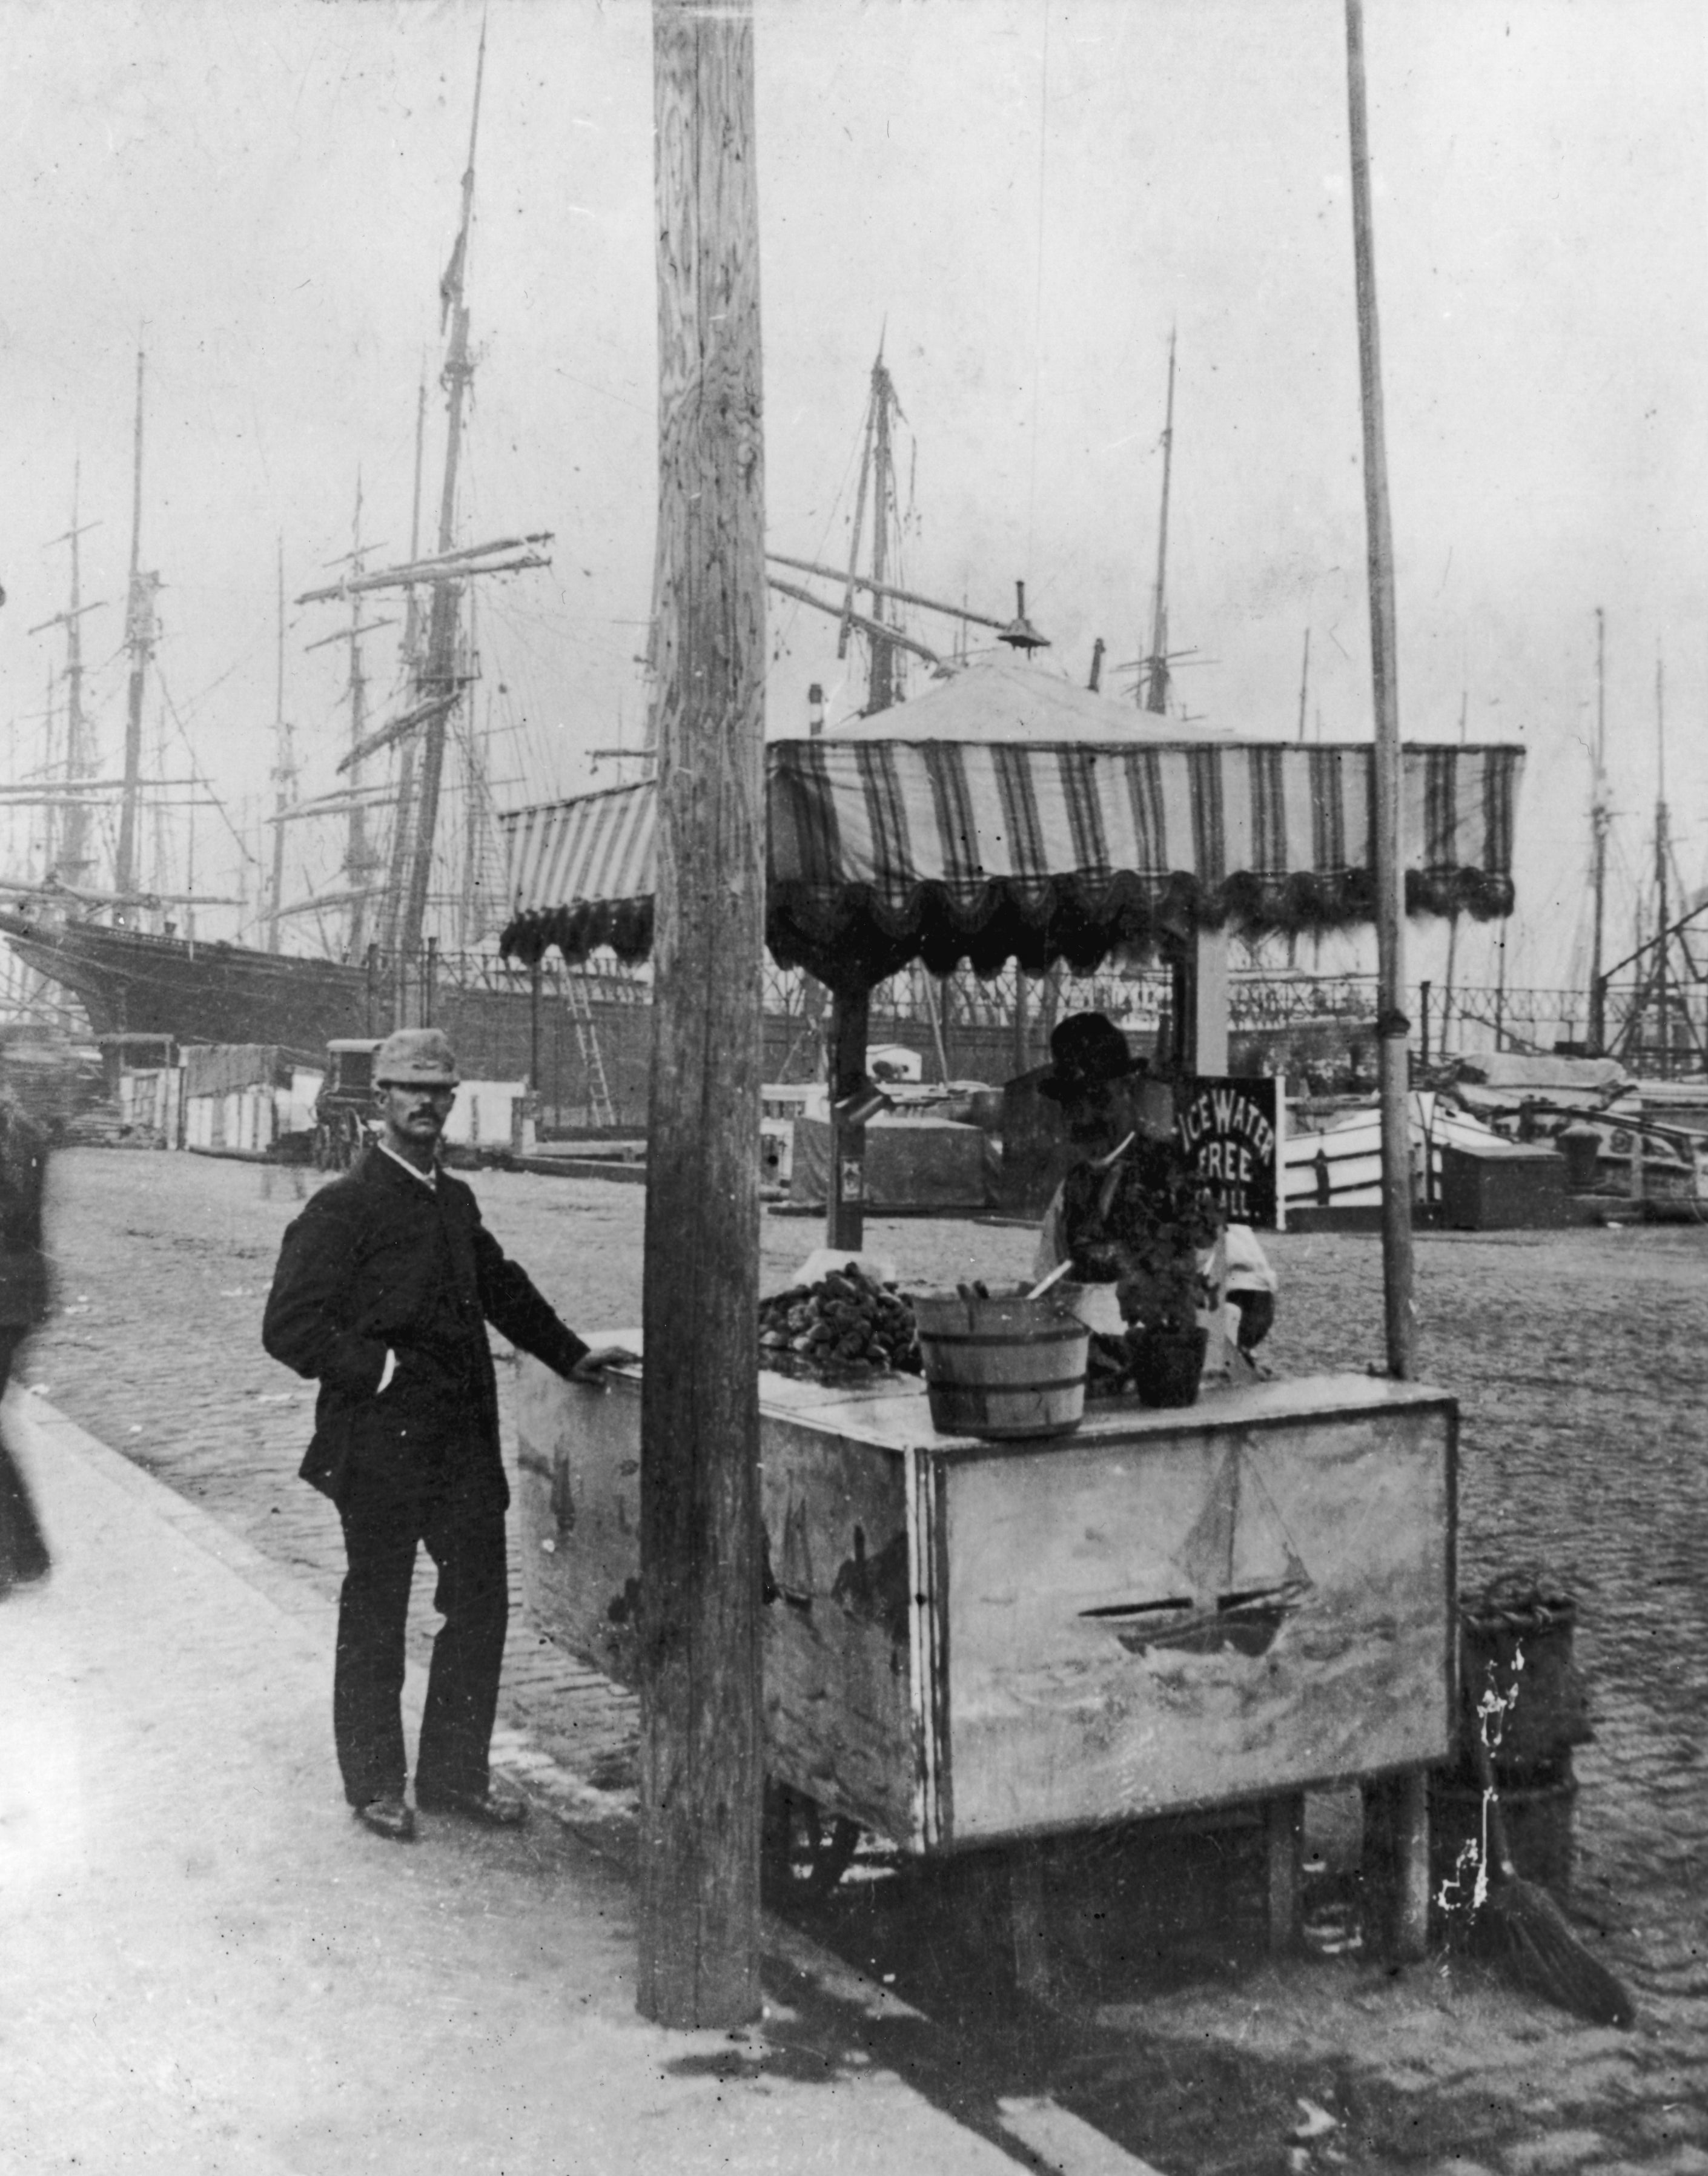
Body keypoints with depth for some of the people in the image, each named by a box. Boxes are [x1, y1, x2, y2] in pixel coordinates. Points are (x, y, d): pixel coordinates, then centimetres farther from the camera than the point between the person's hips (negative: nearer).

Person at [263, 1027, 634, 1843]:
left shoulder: (455, 1200, 11)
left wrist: (570, 1355, 22)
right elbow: (289, 1326, -15)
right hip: (379, 1447, -7)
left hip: (463, 1440, 7)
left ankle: (454, 1774, 24)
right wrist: (379, 1370, -16)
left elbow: (503, 1287, 25)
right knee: (375, 1616, 7)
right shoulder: (343, 1208, -11)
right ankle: (375, 1788, 20)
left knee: (481, 1603, 9)